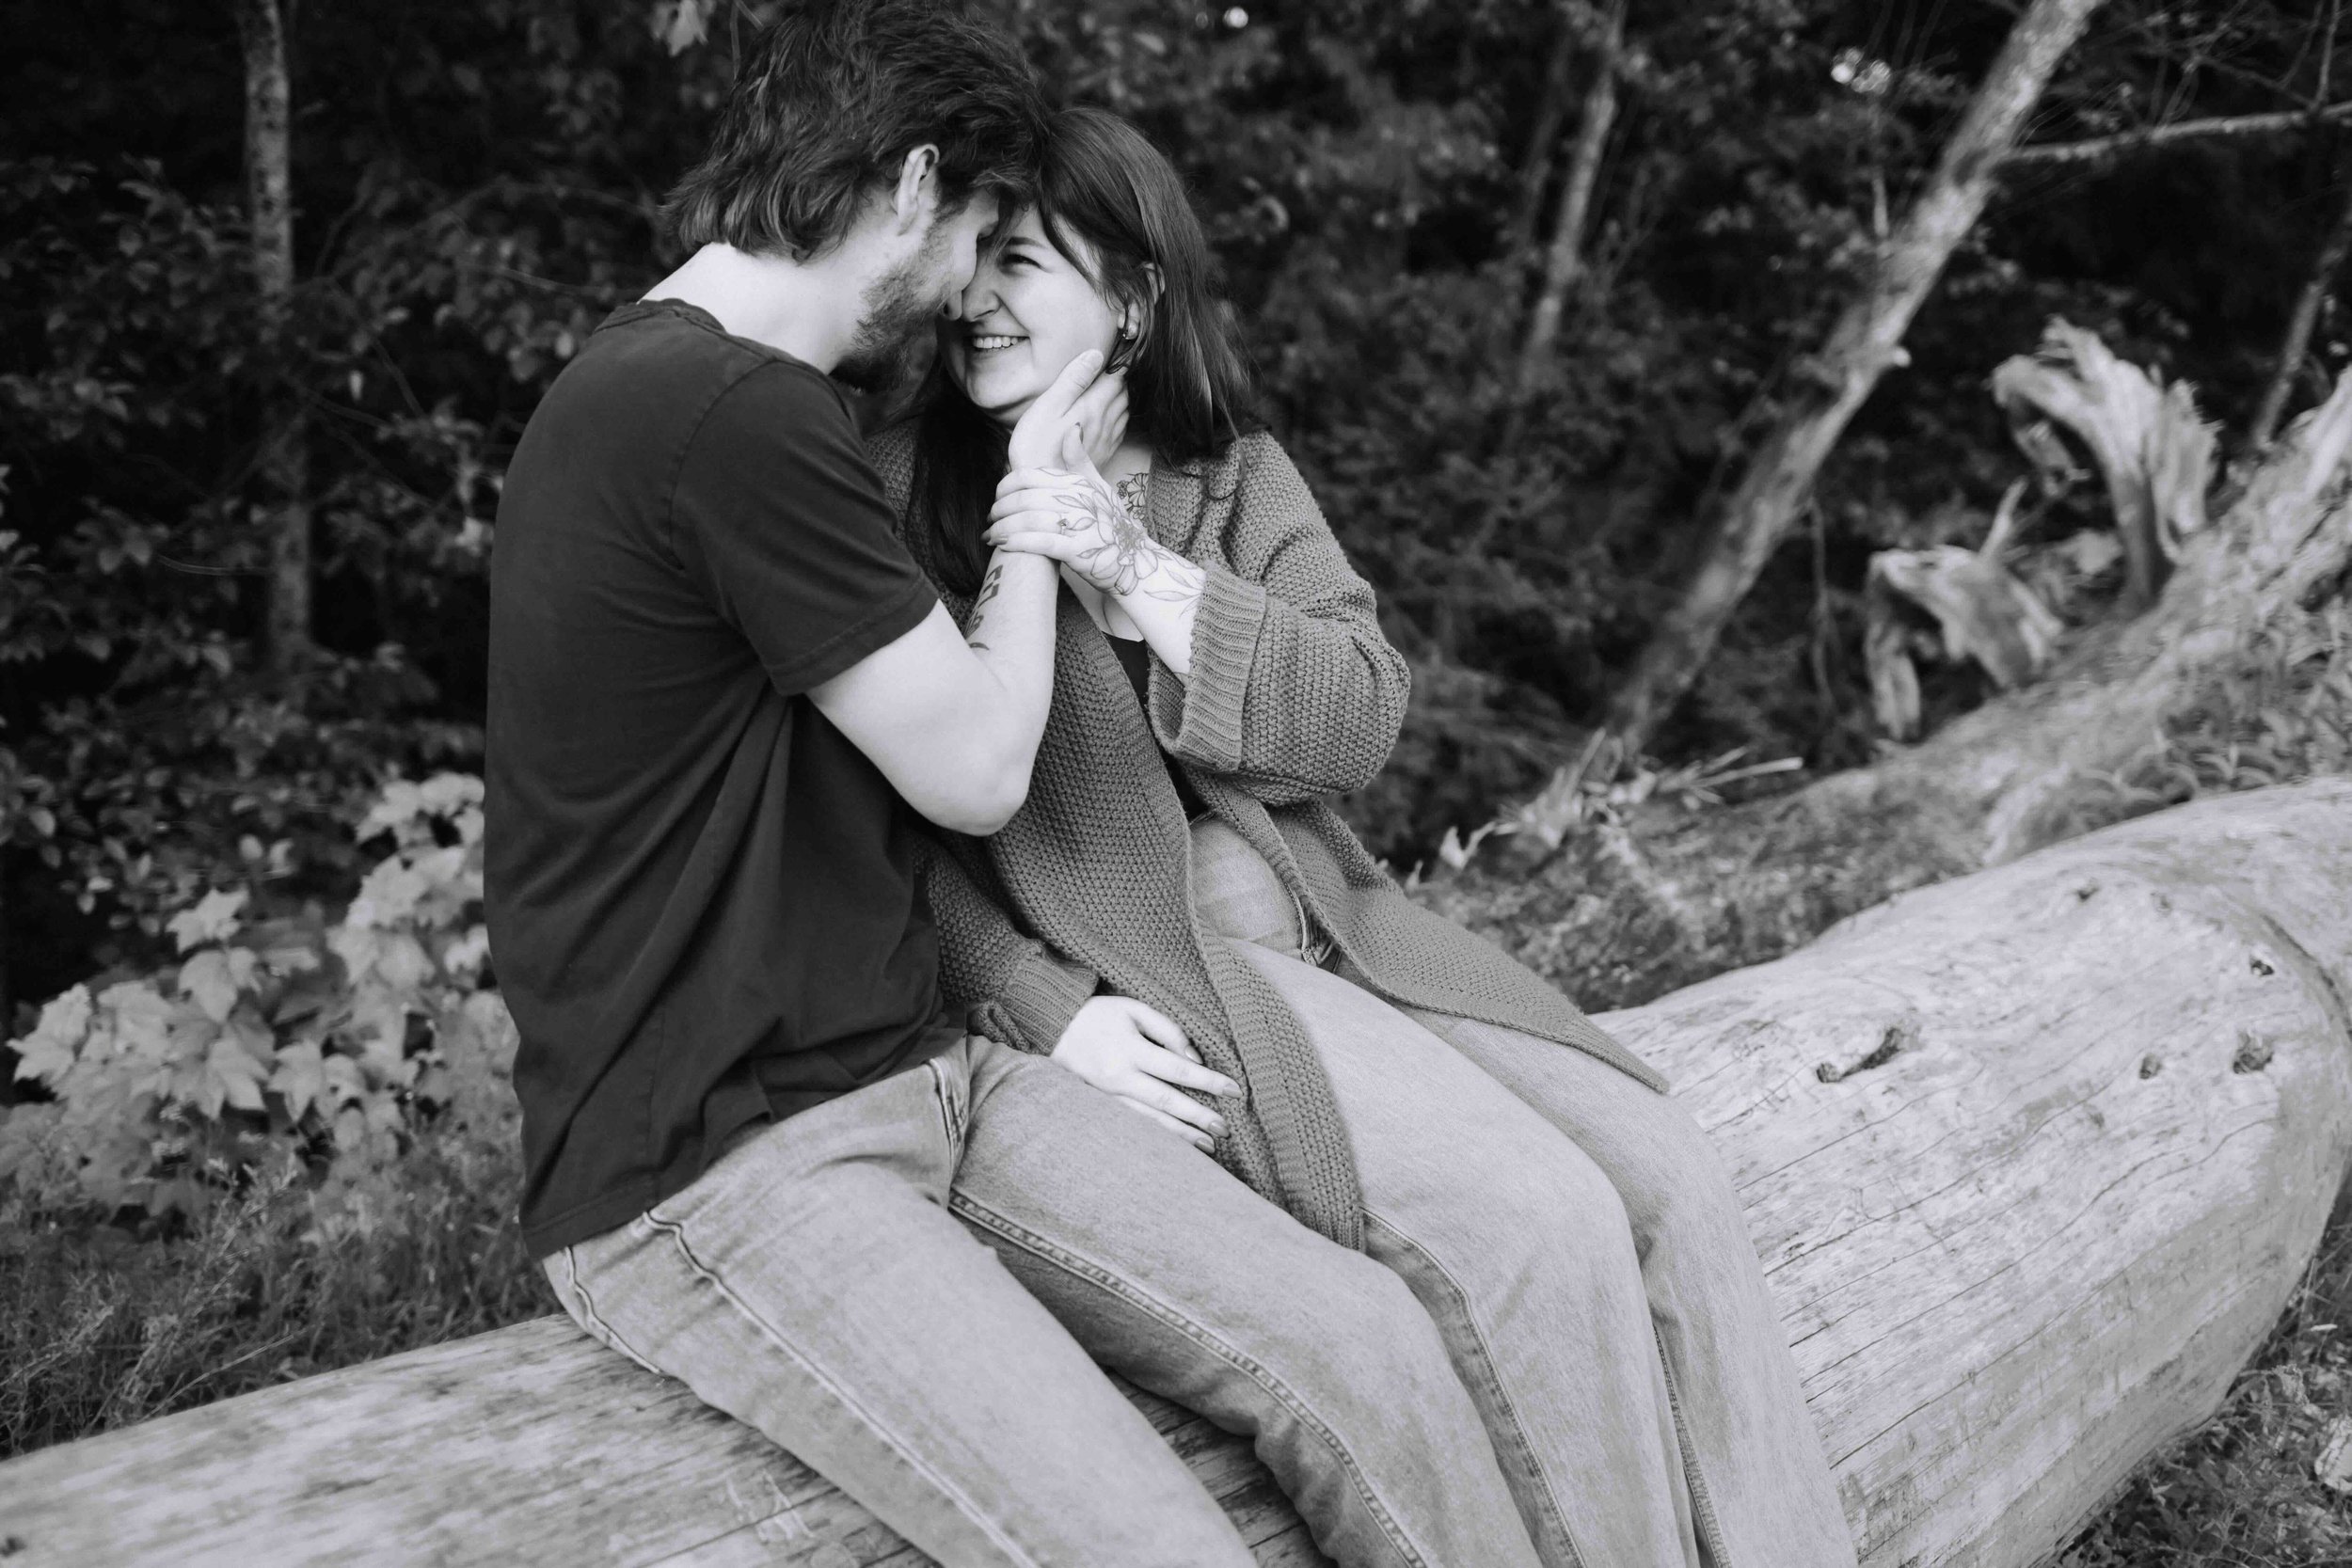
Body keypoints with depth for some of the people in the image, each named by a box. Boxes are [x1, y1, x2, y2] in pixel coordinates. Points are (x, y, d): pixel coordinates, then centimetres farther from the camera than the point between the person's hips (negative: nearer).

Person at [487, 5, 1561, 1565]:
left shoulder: (691, 388, 14)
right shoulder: (726, 412, -18)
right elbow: (977, 771, -8)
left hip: (913, 1068, 9)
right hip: (707, 1171, -9)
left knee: (1370, 1349, -7)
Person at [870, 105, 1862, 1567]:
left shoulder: (1239, 475, 11)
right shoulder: (904, 491, -1)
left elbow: (1360, 718, -3)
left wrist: (1139, 574, -16)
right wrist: (1044, 1007, -18)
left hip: (1332, 930, 5)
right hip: (1133, 974, -5)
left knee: (1672, 1184, -11)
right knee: (1540, 1222, -22)